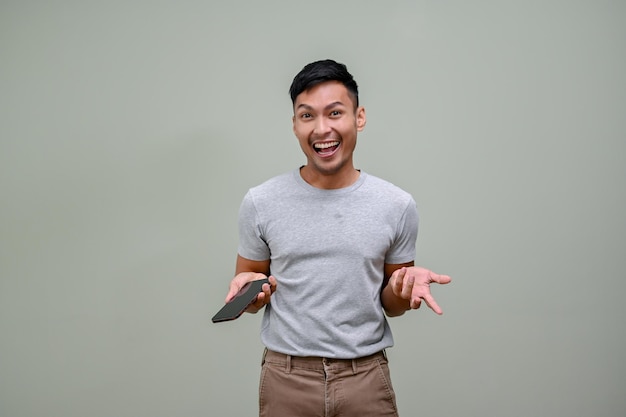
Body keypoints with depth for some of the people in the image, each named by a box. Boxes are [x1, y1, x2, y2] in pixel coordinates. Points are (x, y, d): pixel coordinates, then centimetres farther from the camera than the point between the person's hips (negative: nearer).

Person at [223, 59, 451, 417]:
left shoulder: (397, 205, -4)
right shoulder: (260, 202, -5)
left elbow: (390, 304, 6)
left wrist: (404, 288, -16)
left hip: (366, 377, 1)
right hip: (287, 376, 0)